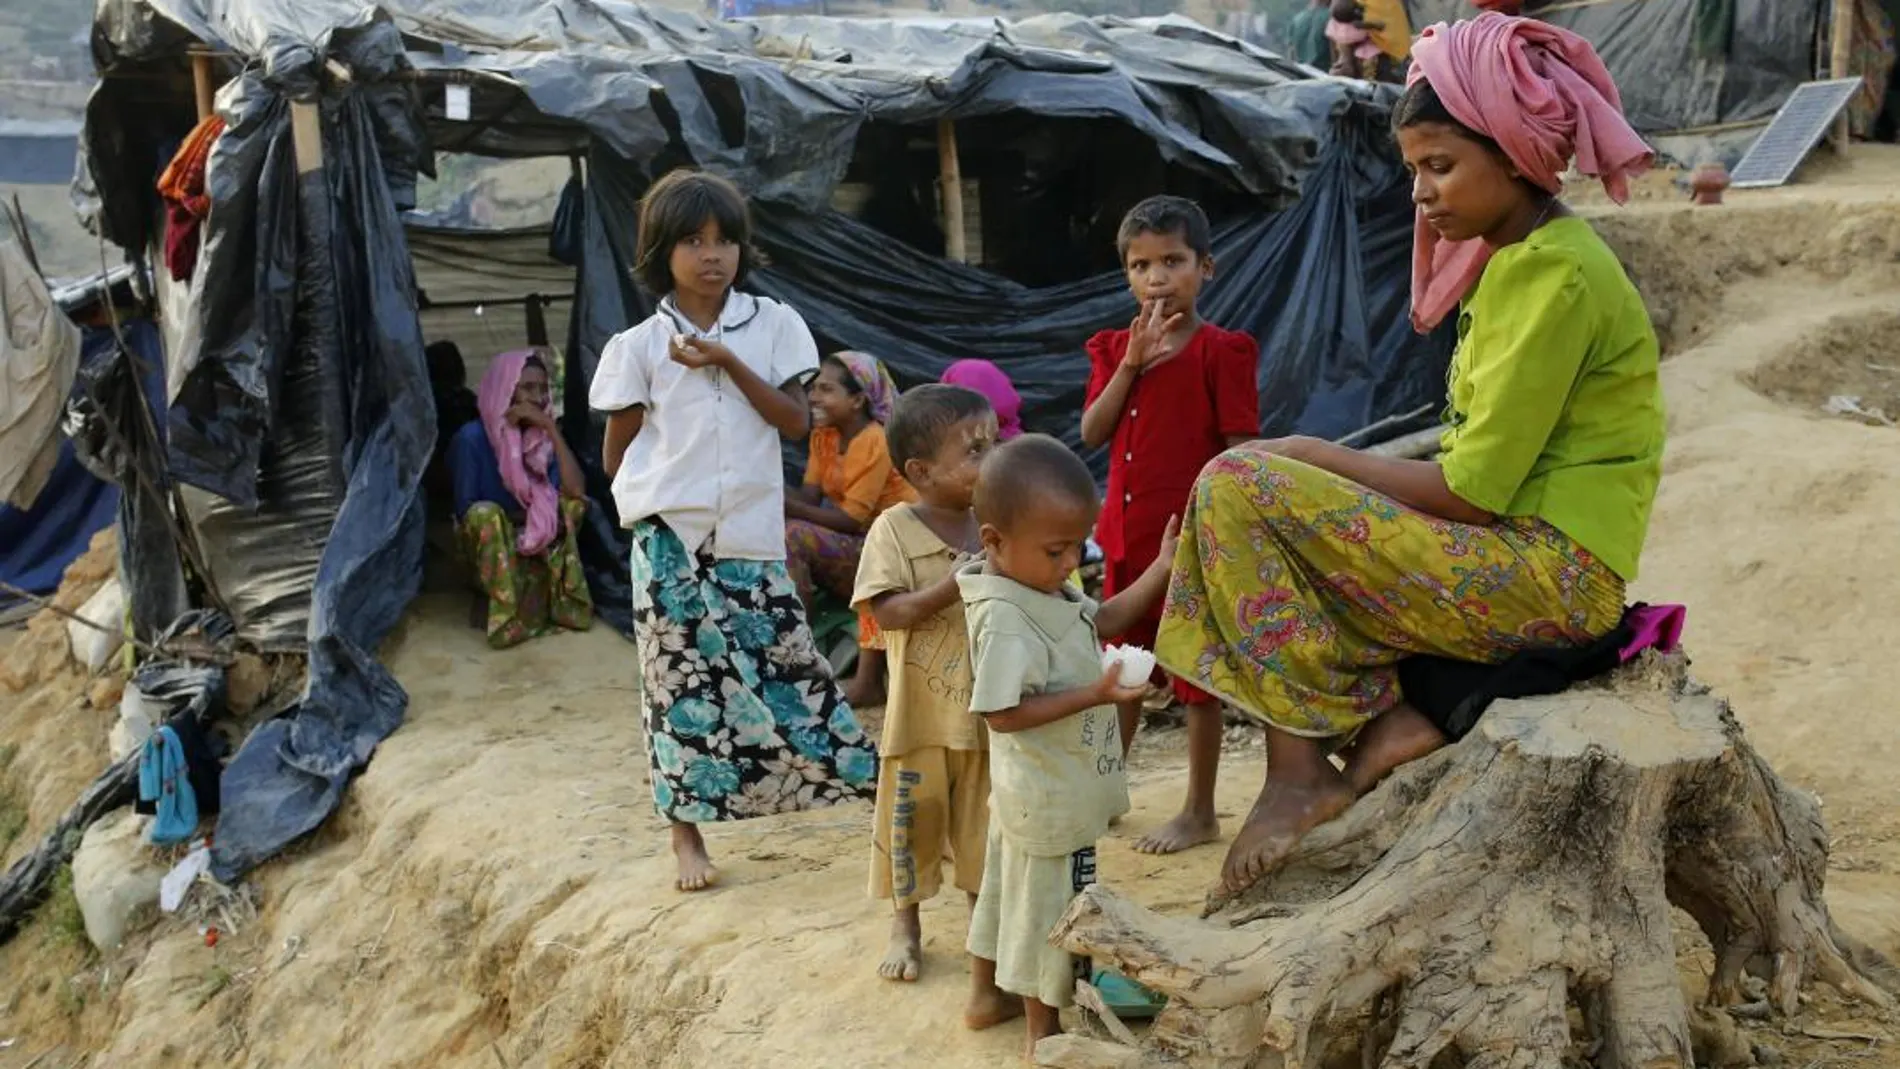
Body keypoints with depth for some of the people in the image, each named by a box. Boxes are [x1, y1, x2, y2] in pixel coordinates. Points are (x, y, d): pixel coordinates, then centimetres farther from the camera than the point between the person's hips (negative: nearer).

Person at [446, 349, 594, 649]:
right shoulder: (473, 437, -18)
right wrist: (522, 519, -22)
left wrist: (550, 428, -24)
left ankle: (556, 598, -18)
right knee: (486, 514, -36)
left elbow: (576, 490, -21)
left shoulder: (541, 435, -5)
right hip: (486, 540, -4)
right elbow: (465, 510, -16)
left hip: (531, 538, 4)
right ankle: (501, 609, -25)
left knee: (575, 503, -18)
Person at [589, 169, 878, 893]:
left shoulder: (773, 325, 4)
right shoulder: (638, 346, 0)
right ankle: (687, 833, 14)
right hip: (670, 540, -1)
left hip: (751, 538, 1)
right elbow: (615, 456, 6)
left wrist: (728, 362, -12)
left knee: (786, 664, 2)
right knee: (683, 680, 3)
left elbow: (796, 421, -5)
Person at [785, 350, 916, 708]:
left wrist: (787, 505, -25)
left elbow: (851, 519, -20)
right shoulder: (823, 436, 9)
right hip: (853, 547, 7)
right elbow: (810, 496, -1)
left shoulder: (875, 443, -15)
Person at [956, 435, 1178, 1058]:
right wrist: (1094, 696, -33)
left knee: (1016, 888, 24)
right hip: (1050, 796, -10)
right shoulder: (1007, 621, -30)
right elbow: (1002, 714, -30)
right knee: (1049, 907, 5)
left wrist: (1162, 570, 5)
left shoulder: (1047, 590, 0)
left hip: (1044, 789, 10)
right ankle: (1045, 1029, 20)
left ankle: (992, 992, 41)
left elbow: (1102, 620, 15)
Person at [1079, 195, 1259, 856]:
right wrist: (1132, 362, -11)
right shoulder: (1115, 350, 10)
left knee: (1196, 676, 4)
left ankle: (1200, 813, 16)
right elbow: (1092, 433, -2)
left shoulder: (1221, 351, -8)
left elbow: (1240, 452, -10)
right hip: (1128, 537, 6)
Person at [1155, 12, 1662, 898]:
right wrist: (1326, 469, 4)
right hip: (1511, 557, 10)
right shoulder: (1517, 257, 14)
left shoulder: (1551, 272, -15)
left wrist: (1316, 458, -8)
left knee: (1239, 487, -16)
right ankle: (1383, 719, 1)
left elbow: (1472, 490, -19)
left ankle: (1300, 767, -12)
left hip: (1548, 574, -10)